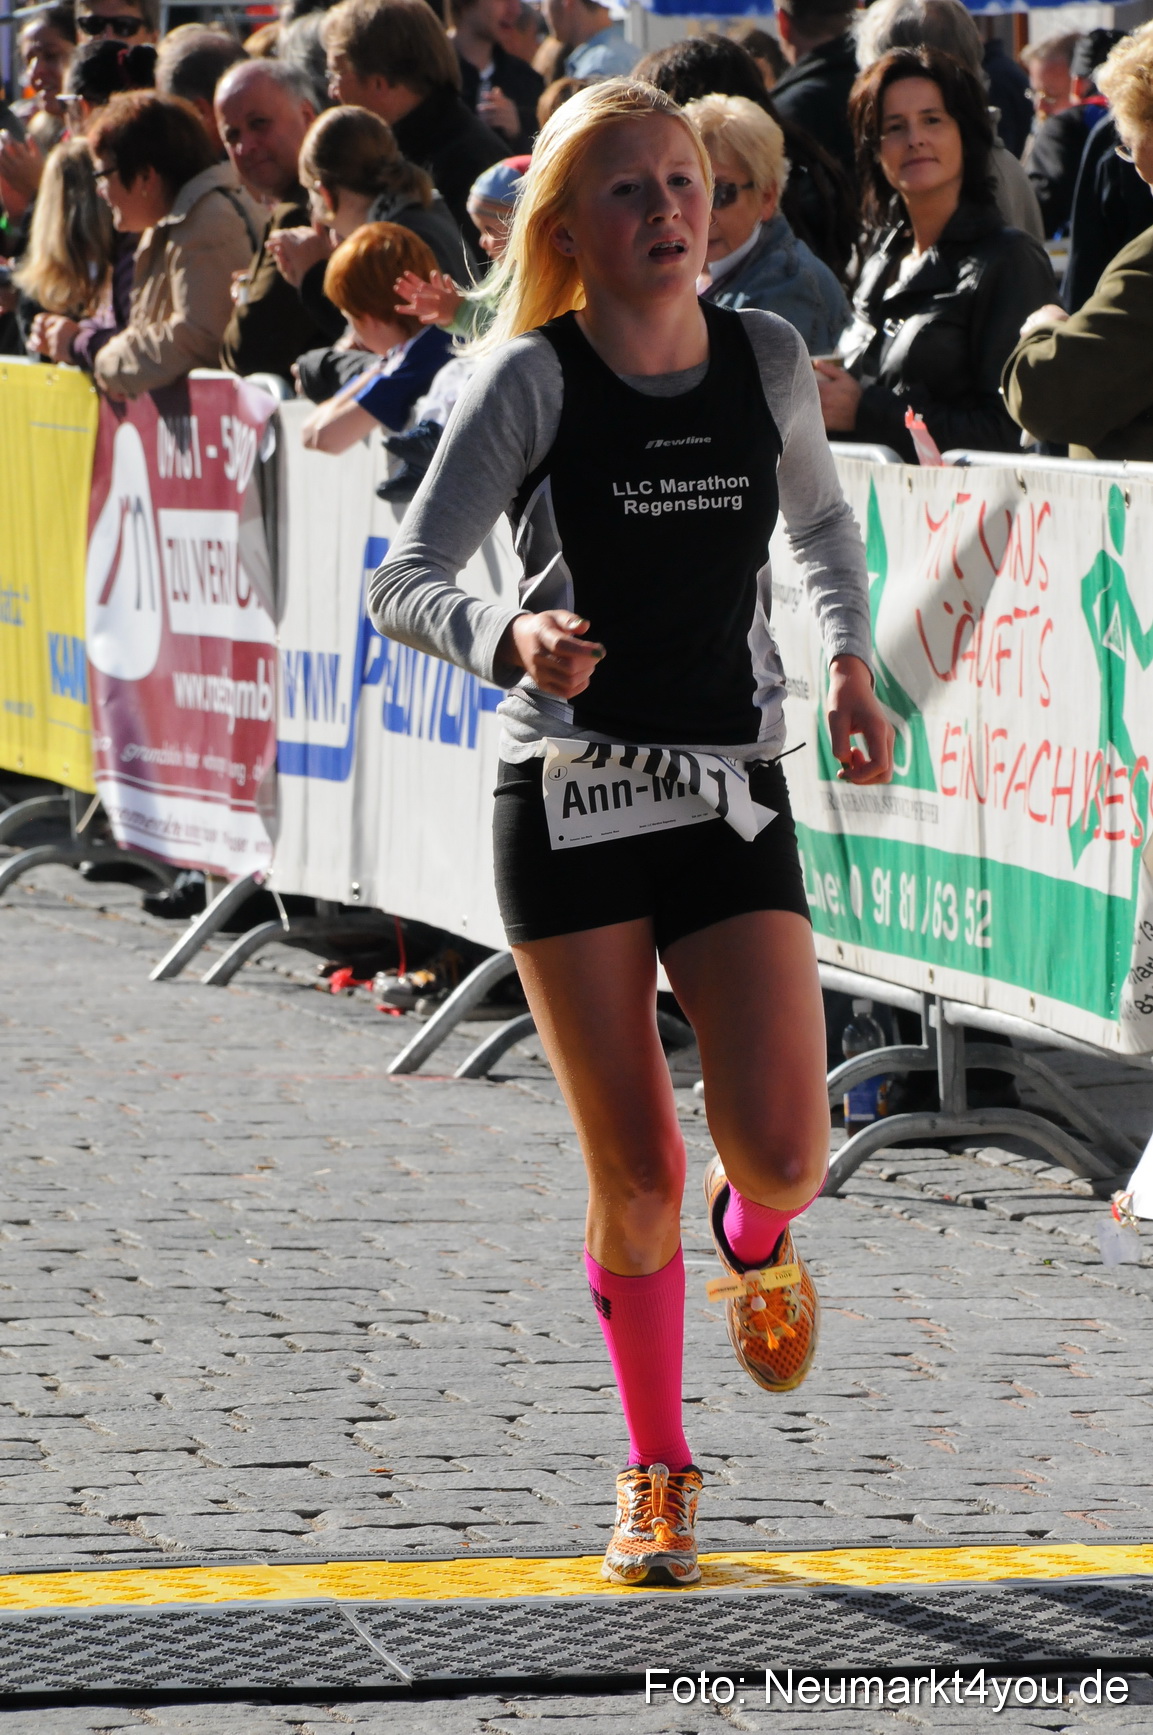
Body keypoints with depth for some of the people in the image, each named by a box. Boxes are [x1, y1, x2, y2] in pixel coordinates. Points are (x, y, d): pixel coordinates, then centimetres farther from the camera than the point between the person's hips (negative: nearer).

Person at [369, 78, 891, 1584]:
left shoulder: (767, 360, 3)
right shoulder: (534, 381, -7)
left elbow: (823, 520, 23)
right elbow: (406, 582, -11)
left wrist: (849, 663, 5)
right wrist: (508, 640, -31)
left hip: (736, 796, 2)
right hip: (571, 796, -2)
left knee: (782, 1153, -11)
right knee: (635, 1173, -2)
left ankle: (755, 1245, 28)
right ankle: (658, 1473, 18)